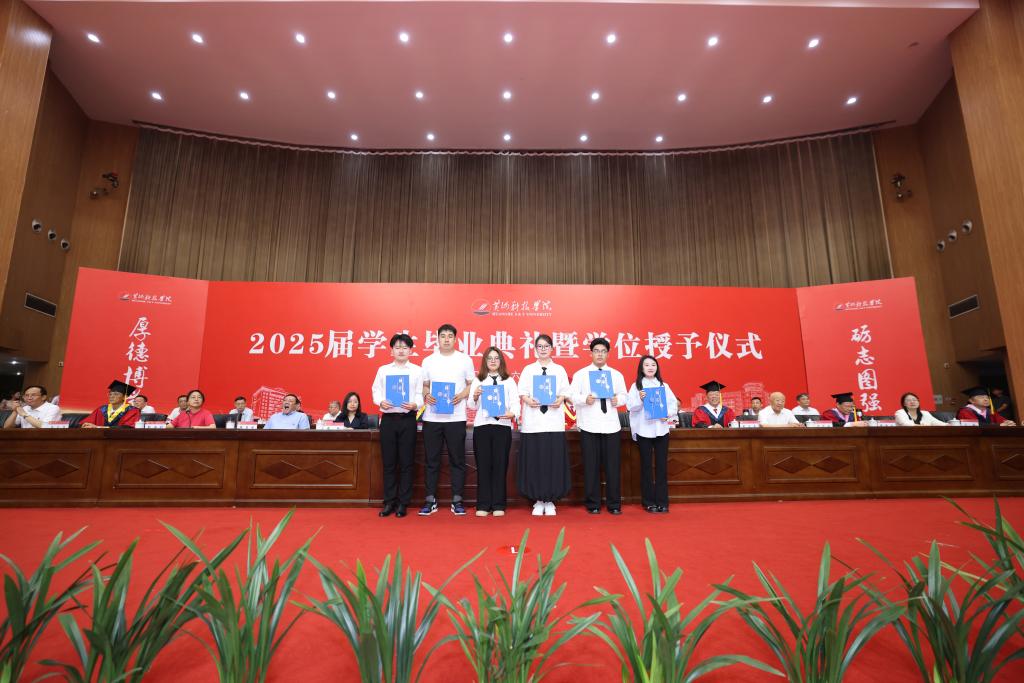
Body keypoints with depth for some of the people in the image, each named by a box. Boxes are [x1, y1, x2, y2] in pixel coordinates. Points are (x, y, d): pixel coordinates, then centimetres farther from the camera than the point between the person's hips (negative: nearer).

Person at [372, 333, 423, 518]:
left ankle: (402, 503, 13)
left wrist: (414, 404, -18)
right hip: (388, 419, 2)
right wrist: (381, 402, -13)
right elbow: (376, 391, 7)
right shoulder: (383, 370, 12)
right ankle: (389, 502, 16)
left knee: (406, 463, 3)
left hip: (408, 419, -1)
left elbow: (420, 394, 2)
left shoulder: (417, 371, 7)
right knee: (388, 462, 6)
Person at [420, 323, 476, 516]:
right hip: (432, 417, 1)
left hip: (456, 417, -1)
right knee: (432, 460, 6)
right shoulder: (428, 361, 9)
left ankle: (457, 500, 15)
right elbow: (424, 385, 12)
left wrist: (462, 395, -11)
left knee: (457, 460, 5)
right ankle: (431, 500, 17)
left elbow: (472, 384, 7)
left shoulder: (465, 360, 5)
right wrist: (427, 395, -9)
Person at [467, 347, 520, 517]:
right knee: (483, 465, 3)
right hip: (482, 426, 0)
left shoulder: (509, 381, 10)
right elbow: (472, 406, 5)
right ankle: (483, 505, 12)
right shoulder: (477, 380, 12)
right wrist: (475, 396, -16)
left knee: (500, 465, 3)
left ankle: (498, 505, 12)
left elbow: (515, 403, 0)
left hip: (502, 426, 0)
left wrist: (512, 414, -21)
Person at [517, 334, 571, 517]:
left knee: (554, 462, 0)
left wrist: (559, 401, -13)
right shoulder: (528, 370, 10)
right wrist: (528, 401, -15)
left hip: (554, 421, 0)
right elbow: (522, 392, 4)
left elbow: (564, 392, 7)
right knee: (534, 462, 0)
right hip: (533, 421, 0)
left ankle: (550, 501, 13)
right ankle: (538, 501, 13)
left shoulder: (560, 370, 11)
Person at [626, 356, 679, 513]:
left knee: (662, 465, 5)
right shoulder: (635, 386, 1)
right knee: (647, 465, 4)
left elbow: (674, 403, 6)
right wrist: (640, 399, -23)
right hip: (644, 430, -2)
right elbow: (630, 406, -6)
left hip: (661, 429, 2)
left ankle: (662, 501, 13)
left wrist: (668, 414, -12)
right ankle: (648, 501, 13)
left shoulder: (664, 385, 10)